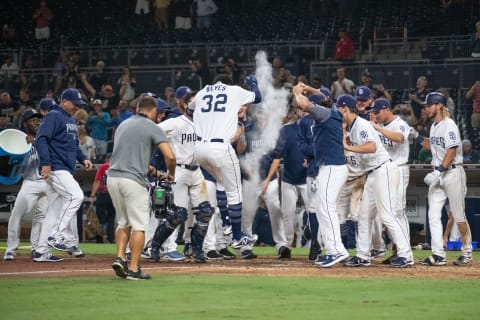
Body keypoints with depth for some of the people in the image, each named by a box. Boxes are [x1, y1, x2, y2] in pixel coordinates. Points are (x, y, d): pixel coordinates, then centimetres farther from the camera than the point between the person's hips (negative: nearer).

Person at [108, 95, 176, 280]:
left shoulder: (123, 125, 19)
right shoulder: (152, 128, -1)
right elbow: (170, 156, -11)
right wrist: (170, 173, 9)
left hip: (112, 177, 6)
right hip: (133, 180, -6)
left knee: (123, 221, 20)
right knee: (139, 224, 1)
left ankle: (120, 258, 6)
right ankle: (133, 269, -3)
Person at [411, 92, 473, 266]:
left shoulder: (449, 125, -13)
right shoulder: (434, 126, 13)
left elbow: (451, 151, -20)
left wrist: (439, 171, -26)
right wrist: (417, 137, 13)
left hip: (452, 172, -9)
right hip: (438, 174, 9)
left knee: (458, 216, 0)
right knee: (433, 215, -1)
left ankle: (467, 253, 12)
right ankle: (438, 255, -2)